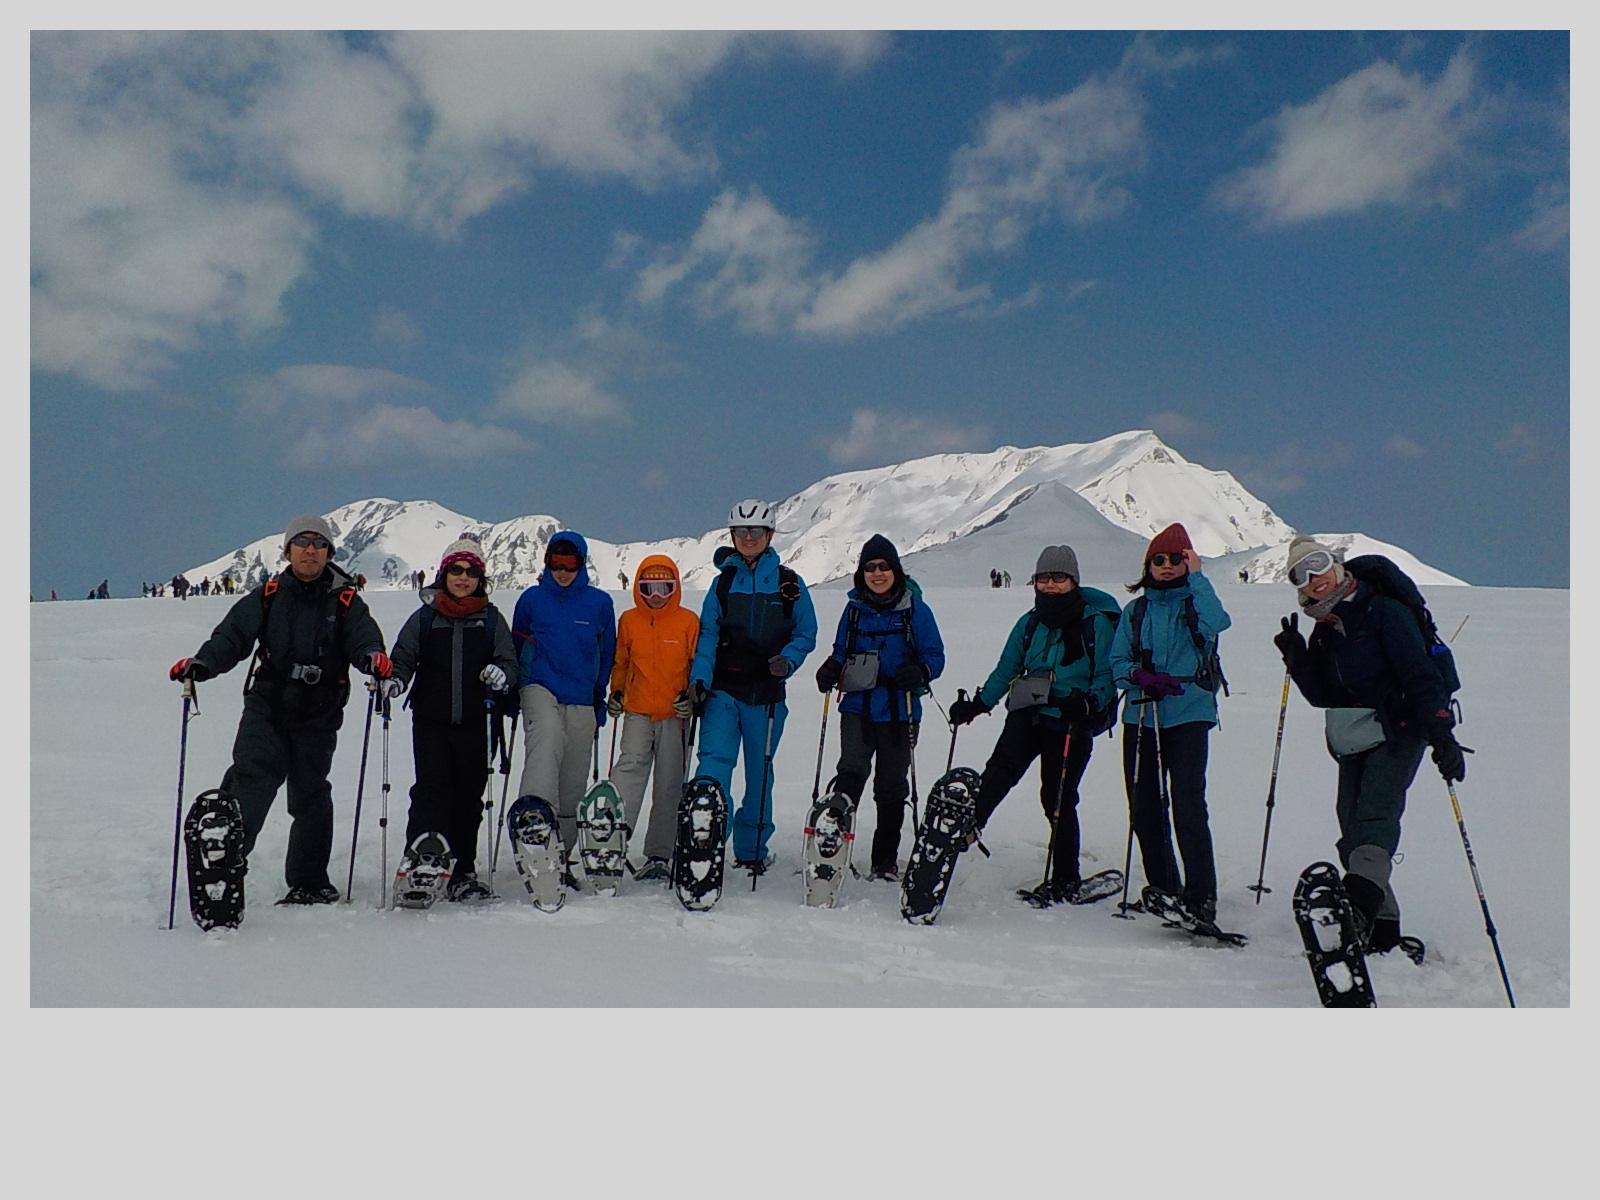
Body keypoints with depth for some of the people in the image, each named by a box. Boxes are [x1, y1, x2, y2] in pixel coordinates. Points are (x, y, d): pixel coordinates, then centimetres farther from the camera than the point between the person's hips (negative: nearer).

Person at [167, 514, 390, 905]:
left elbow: (364, 638, -12)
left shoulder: (346, 601, 2)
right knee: (250, 779, -18)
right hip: (266, 707, 0)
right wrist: (201, 663, -21)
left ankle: (309, 882, 21)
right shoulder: (267, 596, 5)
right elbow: (232, 635, -2)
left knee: (309, 793, 9)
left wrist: (373, 657, -36)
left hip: (318, 715, 0)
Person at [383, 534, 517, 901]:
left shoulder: (491, 619, 8)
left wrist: (501, 674, -17)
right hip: (431, 721, -1)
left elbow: (509, 661, 6)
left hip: (475, 722, 1)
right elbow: (403, 657, 7)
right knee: (431, 789, -10)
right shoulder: (424, 618, 8)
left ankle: (462, 872, 15)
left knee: (469, 795, 5)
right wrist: (393, 679, -15)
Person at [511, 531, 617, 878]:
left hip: (581, 701, 2)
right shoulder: (532, 598, 6)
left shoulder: (600, 601, 6)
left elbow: (607, 654, 15)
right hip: (540, 689, -2)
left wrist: (600, 700, 15)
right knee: (547, 739, -34)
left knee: (572, 786, 6)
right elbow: (516, 647, 17)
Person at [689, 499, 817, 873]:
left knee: (759, 772, 9)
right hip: (723, 689, 1)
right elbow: (707, 636, 3)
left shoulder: (790, 584, 3)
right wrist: (699, 678, -11)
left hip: (767, 694, 0)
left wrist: (786, 661, -15)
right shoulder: (723, 582, 8)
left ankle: (751, 849, 23)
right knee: (715, 760, -17)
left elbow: (806, 634, 5)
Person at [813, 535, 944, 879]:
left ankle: (886, 858, 21)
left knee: (891, 786, 9)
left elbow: (935, 656, -1)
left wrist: (919, 673, -22)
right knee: (851, 773, -16)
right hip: (857, 708, 1)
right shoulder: (854, 609, 8)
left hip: (899, 712, -1)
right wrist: (831, 670, -6)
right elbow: (841, 652, 16)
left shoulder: (916, 609, -2)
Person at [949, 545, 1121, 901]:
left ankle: (1065, 878, 15)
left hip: (1071, 724, -4)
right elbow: (1006, 669, 19)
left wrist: (1089, 704, -23)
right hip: (1028, 713, 4)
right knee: (1002, 766, -24)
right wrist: (978, 704, 10)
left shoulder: (1096, 622, -1)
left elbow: (1107, 675, -5)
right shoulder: (1029, 623, 13)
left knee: (1057, 799, 1)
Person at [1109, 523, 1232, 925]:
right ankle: (1164, 889, 21)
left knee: (1188, 805, -14)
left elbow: (1216, 623, -18)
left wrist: (1196, 576, -12)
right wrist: (1138, 675, -10)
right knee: (1143, 808, 5)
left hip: (1188, 715, -4)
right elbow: (1117, 662, 10)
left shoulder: (1196, 601, 6)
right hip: (1141, 716, 4)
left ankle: (1202, 896, -7)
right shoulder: (1136, 610, 15)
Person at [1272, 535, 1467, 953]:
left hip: (1396, 734, -7)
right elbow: (1323, 697, 11)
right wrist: (1297, 659, -4)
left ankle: (1362, 894, -44)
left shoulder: (1384, 612, -7)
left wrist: (1442, 734, -24)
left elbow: (1421, 675, -15)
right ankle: (1381, 925, 7)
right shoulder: (1323, 631, 14)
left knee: (1375, 814, -26)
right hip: (1352, 744, 7)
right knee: (1352, 829, 1)